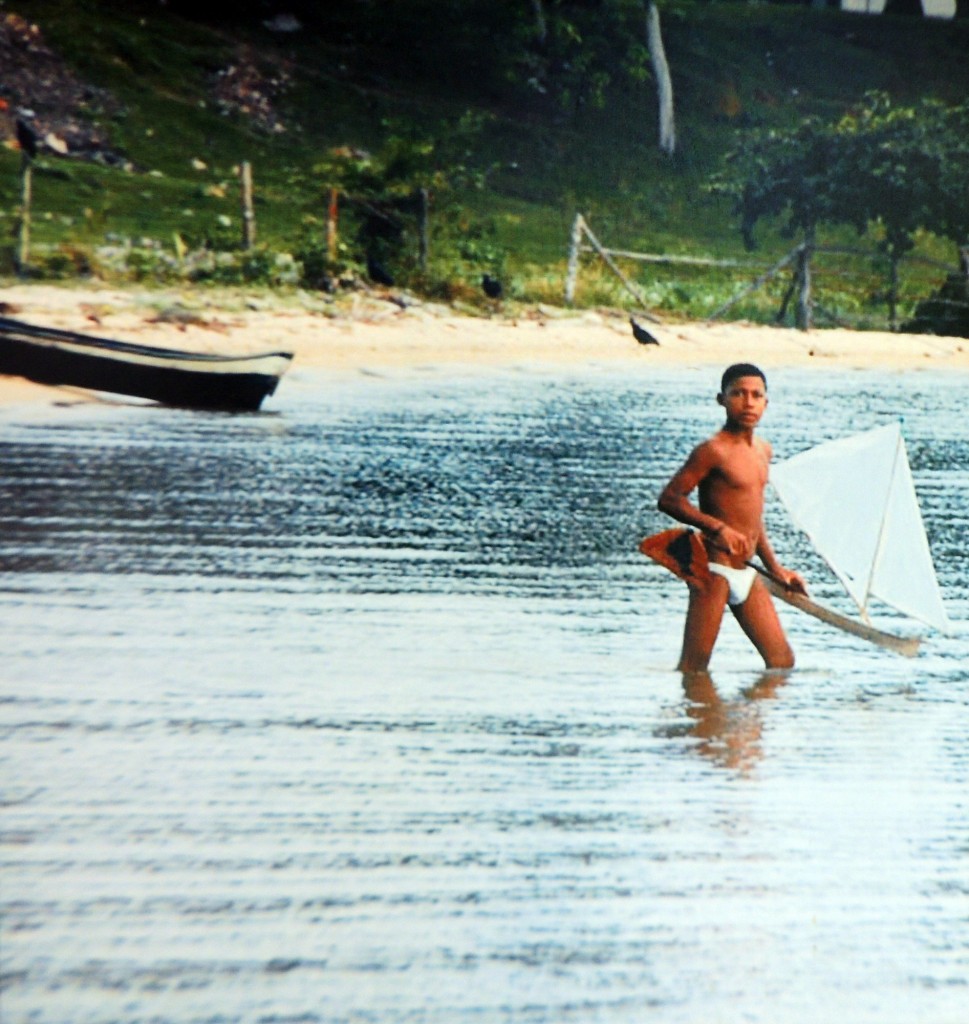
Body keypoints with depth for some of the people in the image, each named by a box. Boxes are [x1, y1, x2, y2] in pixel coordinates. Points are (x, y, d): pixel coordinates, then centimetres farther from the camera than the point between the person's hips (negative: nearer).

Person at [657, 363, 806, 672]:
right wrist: (717, 528, -25)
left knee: (782, 660, 9)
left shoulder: (763, 450, 15)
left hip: (747, 573, 8)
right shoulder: (713, 450, -12)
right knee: (694, 667, -8)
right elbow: (669, 498, -15)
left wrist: (775, 568, 22)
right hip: (713, 570, -8)